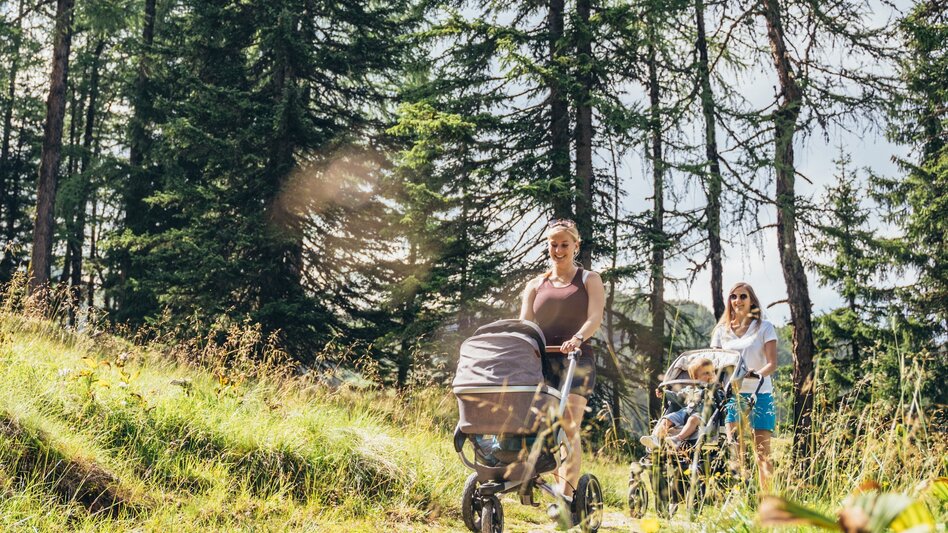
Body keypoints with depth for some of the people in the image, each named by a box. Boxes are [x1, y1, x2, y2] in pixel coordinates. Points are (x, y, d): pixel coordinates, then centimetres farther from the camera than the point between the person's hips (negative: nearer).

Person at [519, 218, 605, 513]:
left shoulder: (589, 280, 10)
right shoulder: (536, 285, 18)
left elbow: (595, 317, -6)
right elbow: (523, 323, 8)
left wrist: (577, 339, -26)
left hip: (576, 359, -3)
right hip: (541, 359, 3)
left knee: (569, 426, -15)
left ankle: (565, 495, -20)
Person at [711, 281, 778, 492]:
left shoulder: (764, 328, 5)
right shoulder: (722, 330, 13)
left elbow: (772, 363, -5)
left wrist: (758, 374, -26)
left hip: (759, 394, -2)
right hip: (732, 395, 2)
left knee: (762, 453, -3)